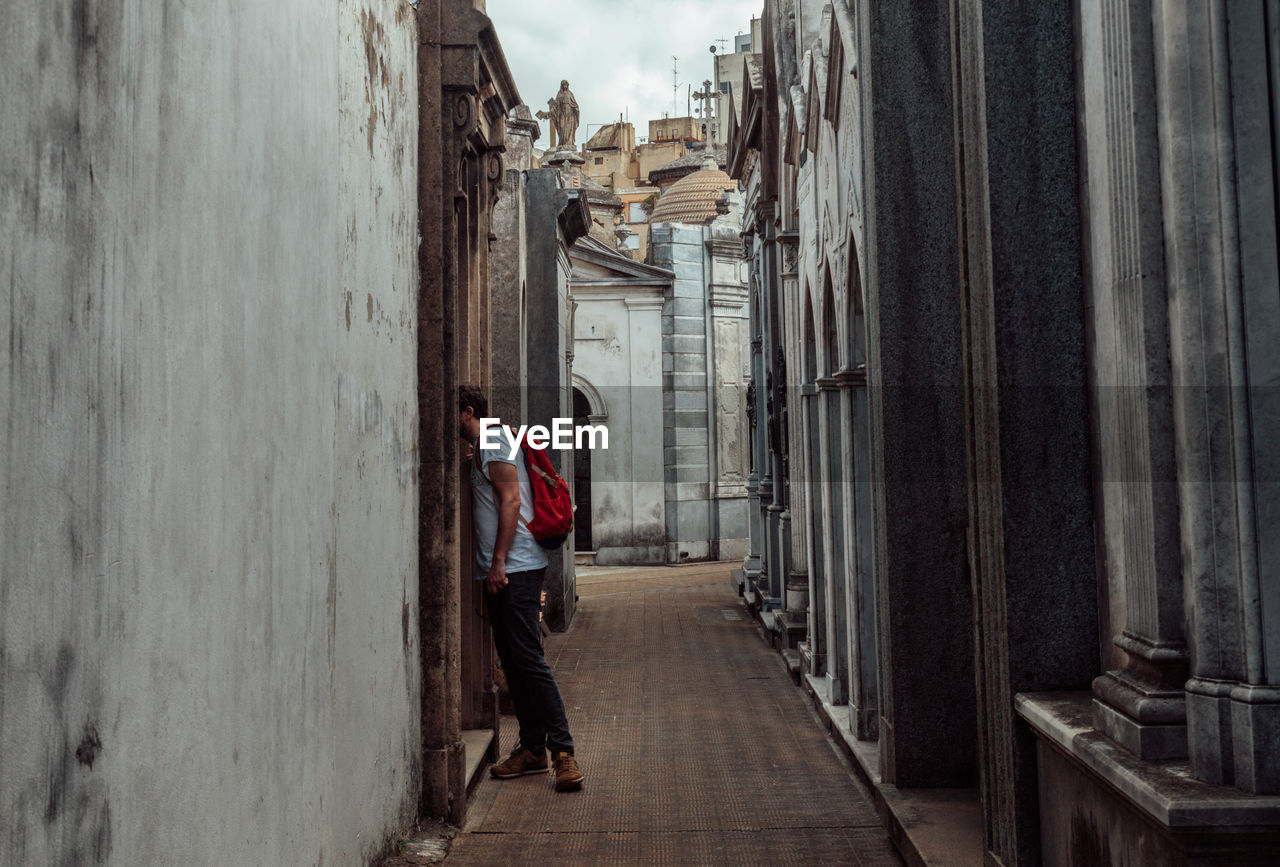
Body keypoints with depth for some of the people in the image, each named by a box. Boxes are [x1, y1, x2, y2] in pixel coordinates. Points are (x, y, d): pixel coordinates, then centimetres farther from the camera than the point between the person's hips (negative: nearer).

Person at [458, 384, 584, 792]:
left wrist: (499, 562, -19)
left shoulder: (493, 442, -7)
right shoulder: (481, 451, 23)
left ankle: (563, 751, -9)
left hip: (516, 567, -10)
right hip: (498, 571, 10)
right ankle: (531, 749, 14)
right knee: (512, 662, 9)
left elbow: (511, 500, -17)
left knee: (528, 659, -12)